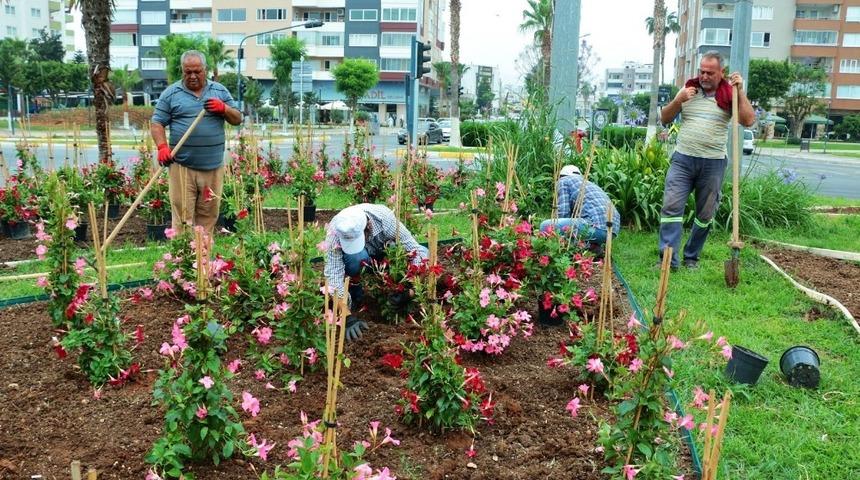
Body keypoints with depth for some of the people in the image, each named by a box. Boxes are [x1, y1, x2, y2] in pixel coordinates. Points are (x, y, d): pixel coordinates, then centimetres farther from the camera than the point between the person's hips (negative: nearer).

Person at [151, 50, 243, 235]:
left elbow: (237, 119, 13)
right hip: (182, 165, -2)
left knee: (209, 215, 6)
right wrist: (162, 147, -11)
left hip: (213, 166, 2)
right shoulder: (171, 93, 6)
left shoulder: (220, 91, 13)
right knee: (182, 214, -4)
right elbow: (157, 123, 4)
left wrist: (223, 108, -6)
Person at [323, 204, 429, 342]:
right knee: (357, 257, -38)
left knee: (424, 254, -23)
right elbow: (333, 274, -39)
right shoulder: (334, 233, -36)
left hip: (384, 252, 2)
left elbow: (416, 251, -32)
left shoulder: (385, 218, -36)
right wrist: (348, 317, -46)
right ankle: (354, 289, -8)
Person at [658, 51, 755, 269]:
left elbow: (748, 120, -9)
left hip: (713, 163, 0)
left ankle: (691, 257, 22)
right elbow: (664, 119, 11)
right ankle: (668, 259, -10)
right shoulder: (688, 90, 8)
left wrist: (740, 91, -12)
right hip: (683, 159, 1)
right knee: (671, 207, -10)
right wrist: (678, 100, -6)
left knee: (705, 214, 8)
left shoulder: (729, 95, 3)